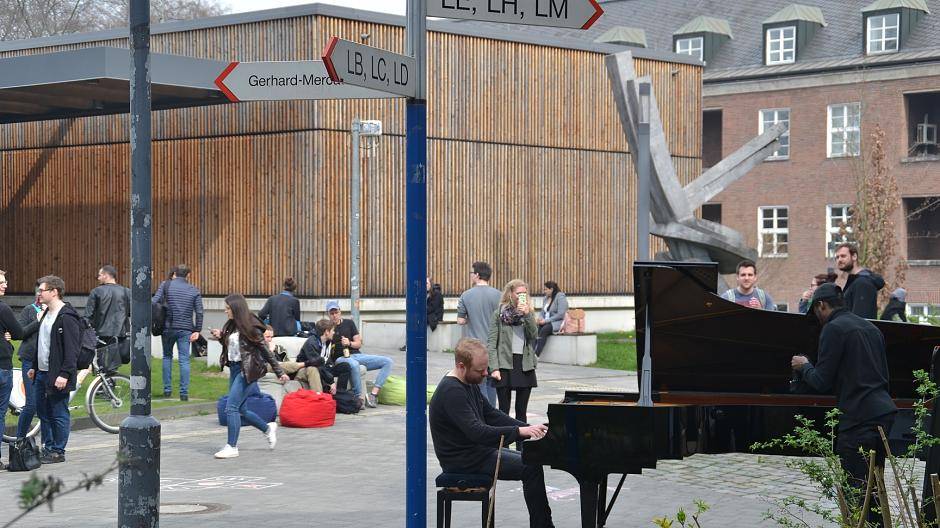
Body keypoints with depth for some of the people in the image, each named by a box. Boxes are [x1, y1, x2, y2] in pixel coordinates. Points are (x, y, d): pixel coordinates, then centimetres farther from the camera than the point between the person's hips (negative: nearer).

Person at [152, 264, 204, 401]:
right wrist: (197, 330, 0)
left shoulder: (166, 285, 1)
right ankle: (184, 393, -3)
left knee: (167, 356, 17)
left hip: (168, 327, 0)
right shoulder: (194, 291, 5)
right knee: (184, 360, 2)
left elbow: (154, 302, -9)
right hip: (185, 329, 0)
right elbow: (199, 312, -1)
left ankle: (167, 389, 14)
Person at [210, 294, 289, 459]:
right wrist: (220, 337, 1)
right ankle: (268, 428, 34)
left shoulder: (250, 328, -13)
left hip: (247, 371, -9)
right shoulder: (231, 326, 9)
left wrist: (279, 372, -8)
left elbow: (265, 351, -10)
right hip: (234, 369, 9)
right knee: (239, 409, 14)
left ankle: (232, 447, -6)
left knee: (231, 407, -12)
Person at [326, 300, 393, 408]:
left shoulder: (349, 323, 16)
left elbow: (358, 344, 12)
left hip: (357, 355, 5)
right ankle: (360, 396, -34)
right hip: (341, 358, -5)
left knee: (387, 362, -13)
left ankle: (373, 394, -23)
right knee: (353, 364, -43)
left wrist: (349, 343, -8)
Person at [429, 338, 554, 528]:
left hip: (478, 449, 11)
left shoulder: (469, 384, 9)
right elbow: (477, 432, -33)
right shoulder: (451, 391, -25)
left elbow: (491, 415, 16)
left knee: (531, 461, 13)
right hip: (463, 461, -11)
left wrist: (528, 428, 3)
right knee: (532, 469, -16)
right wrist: (519, 431, -34)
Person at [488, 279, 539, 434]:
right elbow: (491, 342, -4)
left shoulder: (528, 313, 10)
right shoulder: (499, 313, 0)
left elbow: (534, 335, -4)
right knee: (503, 411, 0)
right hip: (505, 365, -3)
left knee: (521, 411, 8)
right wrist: (494, 368, -12)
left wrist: (527, 315, -14)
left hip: (525, 365, 3)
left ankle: (521, 445, 12)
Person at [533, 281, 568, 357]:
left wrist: (546, 321, -18)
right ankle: (532, 352, -39)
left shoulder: (560, 297, -8)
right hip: (546, 323, 7)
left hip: (558, 323, -7)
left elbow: (561, 315, -15)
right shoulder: (546, 298, 16)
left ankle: (535, 355, -40)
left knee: (544, 330, -35)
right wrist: (540, 318, -5)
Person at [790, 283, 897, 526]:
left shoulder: (833, 328, -6)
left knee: (854, 487, -6)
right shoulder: (871, 328, 19)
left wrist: (804, 367, 11)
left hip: (859, 417, -8)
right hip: (884, 412, 8)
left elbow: (822, 382, -9)